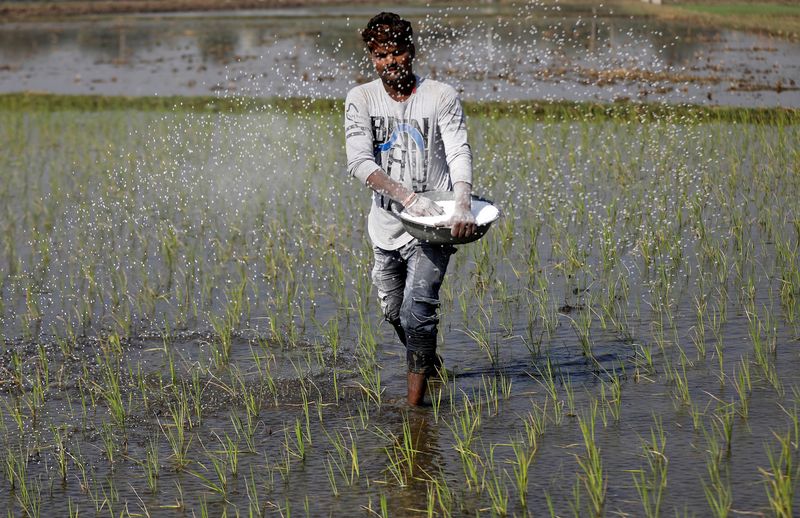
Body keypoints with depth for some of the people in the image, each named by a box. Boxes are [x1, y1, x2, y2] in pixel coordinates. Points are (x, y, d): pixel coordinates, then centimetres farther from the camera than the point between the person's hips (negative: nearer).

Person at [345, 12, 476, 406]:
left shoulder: (441, 96, -5)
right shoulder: (361, 99, -1)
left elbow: (459, 153, -17)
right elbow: (359, 162, -14)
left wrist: (463, 205, -36)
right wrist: (408, 198, -29)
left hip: (432, 225, -4)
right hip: (387, 222, 4)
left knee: (417, 309, -19)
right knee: (394, 311, 18)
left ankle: (415, 400, -12)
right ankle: (433, 364, 46)